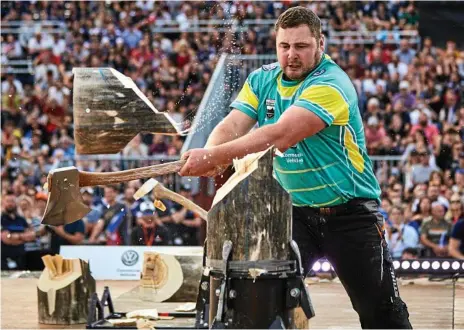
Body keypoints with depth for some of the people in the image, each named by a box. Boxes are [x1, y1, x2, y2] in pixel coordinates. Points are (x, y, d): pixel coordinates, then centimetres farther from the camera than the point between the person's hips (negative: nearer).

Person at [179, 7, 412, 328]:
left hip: (349, 213, -5)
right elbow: (232, 126, -10)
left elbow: (280, 136, -31)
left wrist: (214, 156, -38)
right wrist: (209, 155, -34)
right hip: (294, 213, 5)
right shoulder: (261, 80, 2)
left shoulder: (331, 85, -20)